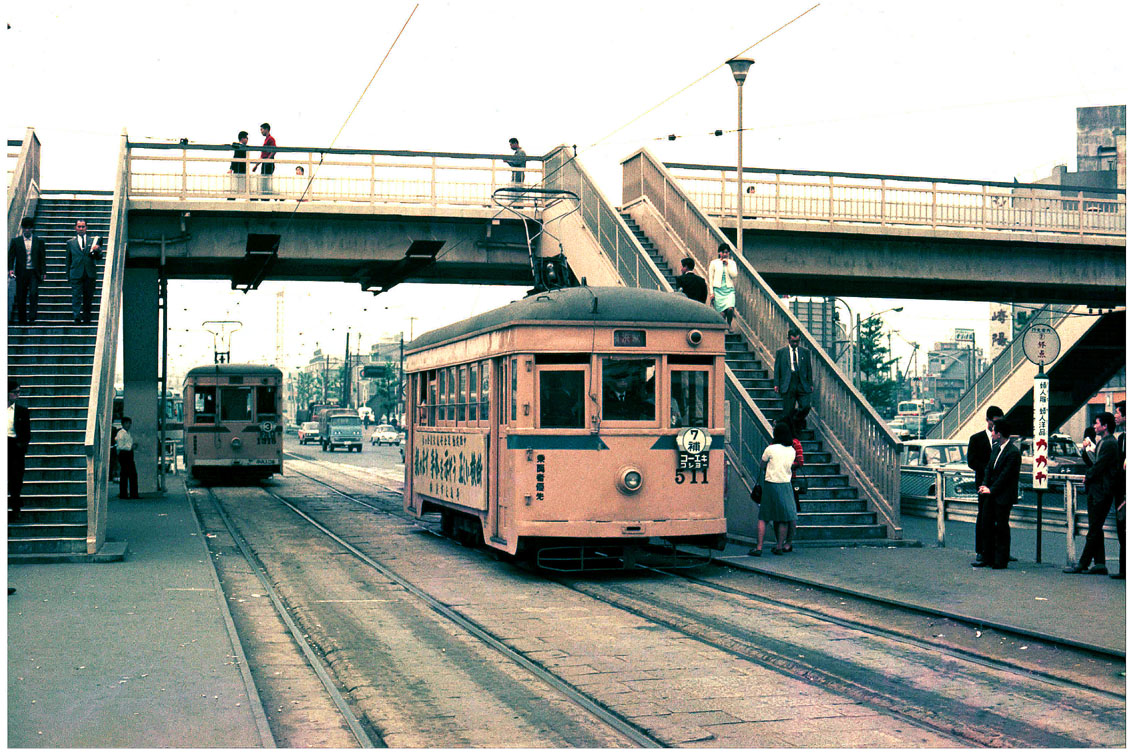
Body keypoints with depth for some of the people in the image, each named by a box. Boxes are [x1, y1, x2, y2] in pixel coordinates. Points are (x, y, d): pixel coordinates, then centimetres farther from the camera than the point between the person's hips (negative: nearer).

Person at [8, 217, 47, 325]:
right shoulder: (16, 241, 7)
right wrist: (10, 269, -9)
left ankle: (32, 318, -13)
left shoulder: (39, 241, 7)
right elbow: (11, 256, 6)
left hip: (34, 272, -1)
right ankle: (22, 319, 17)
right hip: (21, 273, 1)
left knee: (33, 294, -14)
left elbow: (42, 257, 8)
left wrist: (43, 272, 2)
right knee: (21, 297, 5)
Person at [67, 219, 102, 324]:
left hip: (90, 273, 1)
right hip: (76, 274, -1)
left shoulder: (93, 241, 12)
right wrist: (68, 274, 9)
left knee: (88, 297, 7)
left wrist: (97, 250, -14)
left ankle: (86, 318, 16)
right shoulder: (71, 243, 12)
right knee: (76, 296, -12)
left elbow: (99, 257, 8)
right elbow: (68, 259, 14)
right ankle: (77, 316, -19)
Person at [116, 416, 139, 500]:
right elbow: (120, 446, -15)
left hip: (129, 454, 9)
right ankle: (123, 495, 0)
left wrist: (133, 446, 9)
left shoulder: (128, 433, 17)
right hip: (123, 454, -9)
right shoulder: (121, 433, -10)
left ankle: (134, 494, 12)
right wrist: (130, 447, -15)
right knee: (124, 475, -5)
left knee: (133, 474, 7)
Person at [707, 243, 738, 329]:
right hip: (718, 290, -1)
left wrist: (727, 264, -6)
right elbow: (711, 278, 5)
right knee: (722, 312, -8)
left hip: (729, 290, 1)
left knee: (730, 308, -20)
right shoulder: (714, 263, 6)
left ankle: (729, 324, 6)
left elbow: (734, 275, -4)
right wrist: (712, 292, 0)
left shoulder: (732, 263, 11)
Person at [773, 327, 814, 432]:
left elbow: (809, 368, 14)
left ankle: (797, 420, 17)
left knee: (806, 406, -12)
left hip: (803, 385, 2)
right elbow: (776, 369, 7)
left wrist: (811, 384, 10)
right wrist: (776, 384, -1)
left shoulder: (806, 351, 12)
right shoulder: (780, 352, 8)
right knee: (788, 411, -3)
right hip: (788, 386, -2)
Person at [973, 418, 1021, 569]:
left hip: (1003, 496, -8)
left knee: (1001, 528, -1)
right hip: (992, 494, 8)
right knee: (987, 524, 10)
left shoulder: (1013, 452, -18)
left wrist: (991, 489, -15)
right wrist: (985, 485, 0)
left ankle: (1001, 561, 7)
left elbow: (1005, 476, -18)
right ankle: (988, 558, 18)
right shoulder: (996, 447, 9)